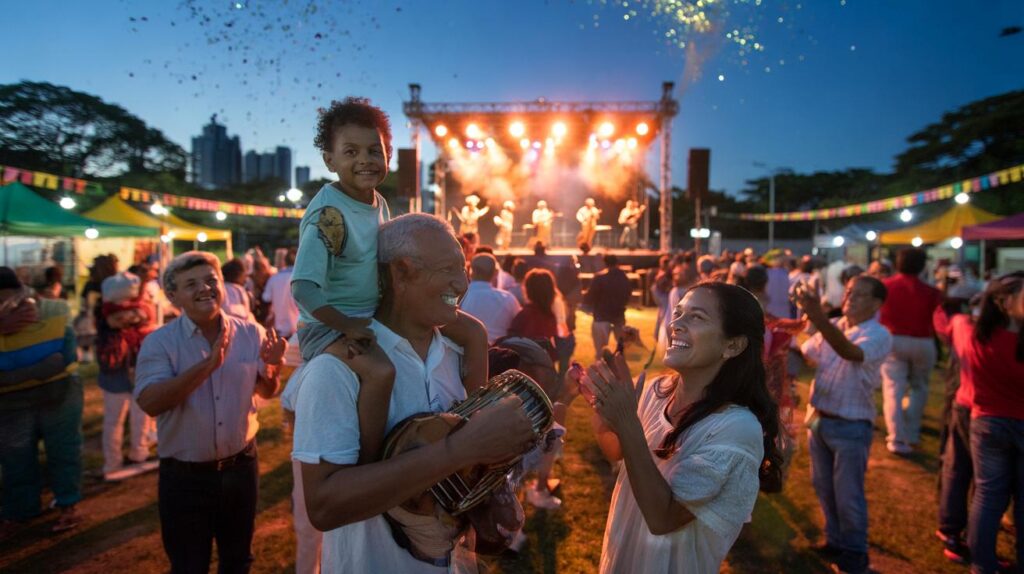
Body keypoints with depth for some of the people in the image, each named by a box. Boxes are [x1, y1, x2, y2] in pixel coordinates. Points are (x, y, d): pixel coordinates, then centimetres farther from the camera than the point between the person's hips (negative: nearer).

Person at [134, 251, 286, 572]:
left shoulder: (251, 333, -4)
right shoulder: (159, 342, -12)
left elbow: (265, 393, 5)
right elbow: (149, 402, -25)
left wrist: (272, 366, -17)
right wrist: (208, 365, -32)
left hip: (241, 465, 2)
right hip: (184, 476, -2)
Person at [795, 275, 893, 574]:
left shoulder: (879, 335, -17)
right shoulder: (831, 326, 4)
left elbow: (851, 353, -38)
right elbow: (805, 354, 18)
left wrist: (817, 317, -51)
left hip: (850, 426, -6)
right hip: (818, 419, 6)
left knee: (847, 494, 7)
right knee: (823, 487, 18)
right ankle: (836, 541, 38)